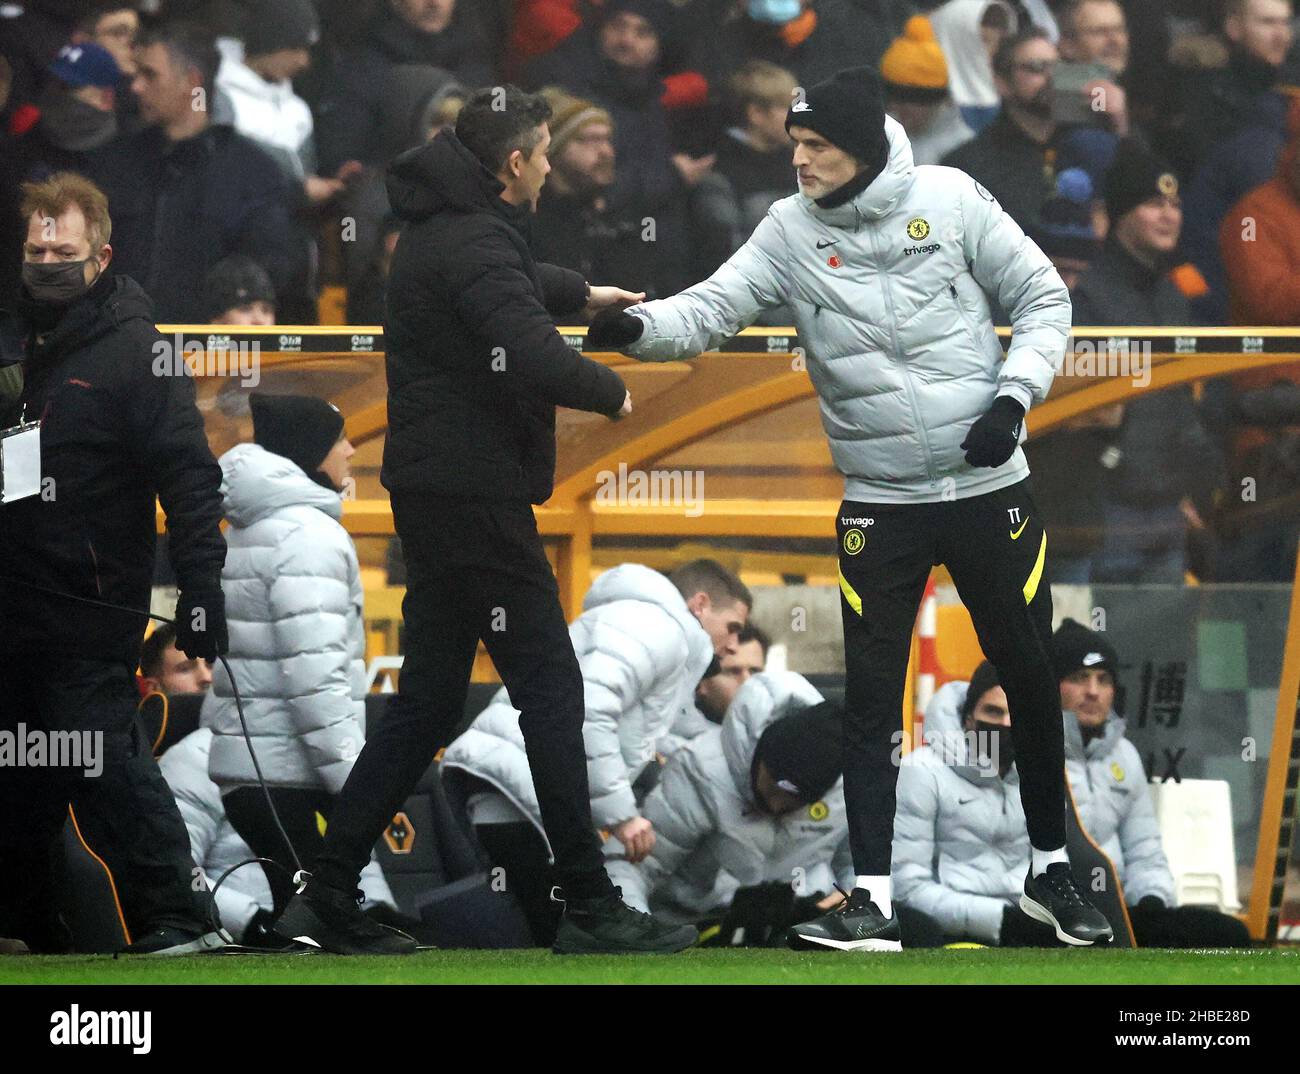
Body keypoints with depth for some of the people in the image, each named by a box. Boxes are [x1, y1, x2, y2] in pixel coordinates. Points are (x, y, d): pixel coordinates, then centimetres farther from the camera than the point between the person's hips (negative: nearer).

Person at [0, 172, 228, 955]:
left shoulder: (133, 348, -9)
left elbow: (189, 476, -14)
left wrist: (202, 586, -19)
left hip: (92, 600, -7)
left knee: (102, 757, -10)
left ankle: (178, 913, -7)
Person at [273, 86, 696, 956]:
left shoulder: (451, 228, 14)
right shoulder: (474, 248, -18)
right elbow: (536, 360, -31)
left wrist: (581, 293, 49)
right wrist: (612, 391, -13)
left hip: (438, 493, 10)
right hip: (473, 499, -10)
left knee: (428, 704, 13)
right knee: (550, 689, -5)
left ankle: (330, 899, 13)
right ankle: (591, 909, -2)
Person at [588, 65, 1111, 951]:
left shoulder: (948, 199, -8)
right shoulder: (791, 231, -5)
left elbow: (1043, 298, -1)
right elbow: (712, 310, -13)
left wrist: (1014, 396, -13)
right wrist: (636, 326, -32)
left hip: (990, 488, 0)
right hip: (879, 506, 1)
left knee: (1031, 679, 10)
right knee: (870, 701, -4)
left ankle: (1052, 870, 28)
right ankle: (873, 904, -1)